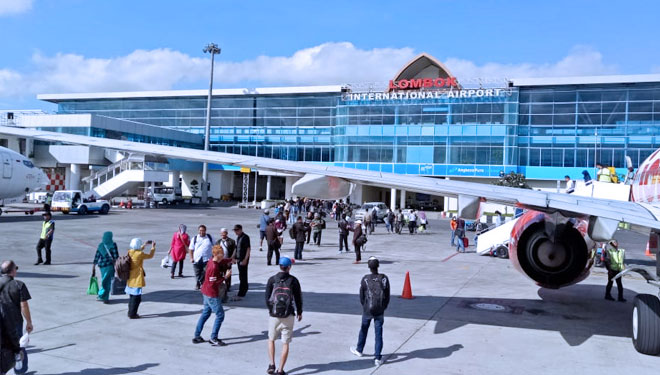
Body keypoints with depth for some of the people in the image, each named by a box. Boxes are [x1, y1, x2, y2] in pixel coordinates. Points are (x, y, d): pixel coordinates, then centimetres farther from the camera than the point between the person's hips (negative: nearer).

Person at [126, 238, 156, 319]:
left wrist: (145, 244, 28)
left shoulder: (129, 252, 3)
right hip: (137, 279, -8)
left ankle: (130, 313, 28)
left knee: (131, 296, 19)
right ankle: (132, 314, 2)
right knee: (136, 297, 0)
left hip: (130, 278, 8)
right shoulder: (139, 254, -18)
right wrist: (153, 247, 9)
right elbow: (150, 256, -4)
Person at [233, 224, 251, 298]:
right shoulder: (238, 237, 12)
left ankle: (241, 293, -6)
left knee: (242, 276, -7)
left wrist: (245, 259, -20)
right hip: (239, 259, 9)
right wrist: (236, 258, 16)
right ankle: (245, 289, 29)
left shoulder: (245, 237, -14)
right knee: (242, 275, 17)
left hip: (243, 259, -9)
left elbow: (248, 249, -16)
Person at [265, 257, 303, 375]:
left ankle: (272, 364, 11)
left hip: (274, 315, 1)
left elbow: (267, 298, 0)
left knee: (271, 339, 20)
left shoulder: (272, 280, -1)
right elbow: (298, 297, 3)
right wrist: (299, 312, 16)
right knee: (285, 343, 5)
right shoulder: (293, 280, -2)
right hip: (288, 316, -1)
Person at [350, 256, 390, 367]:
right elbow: (387, 296, -2)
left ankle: (359, 350, 39)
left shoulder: (365, 279, -13)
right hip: (380, 312, 0)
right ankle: (377, 358, 7)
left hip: (367, 311, 0)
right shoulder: (384, 279, -9)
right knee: (378, 333, 6)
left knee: (363, 330, 20)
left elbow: (361, 296, -4)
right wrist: (383, 308, 12)